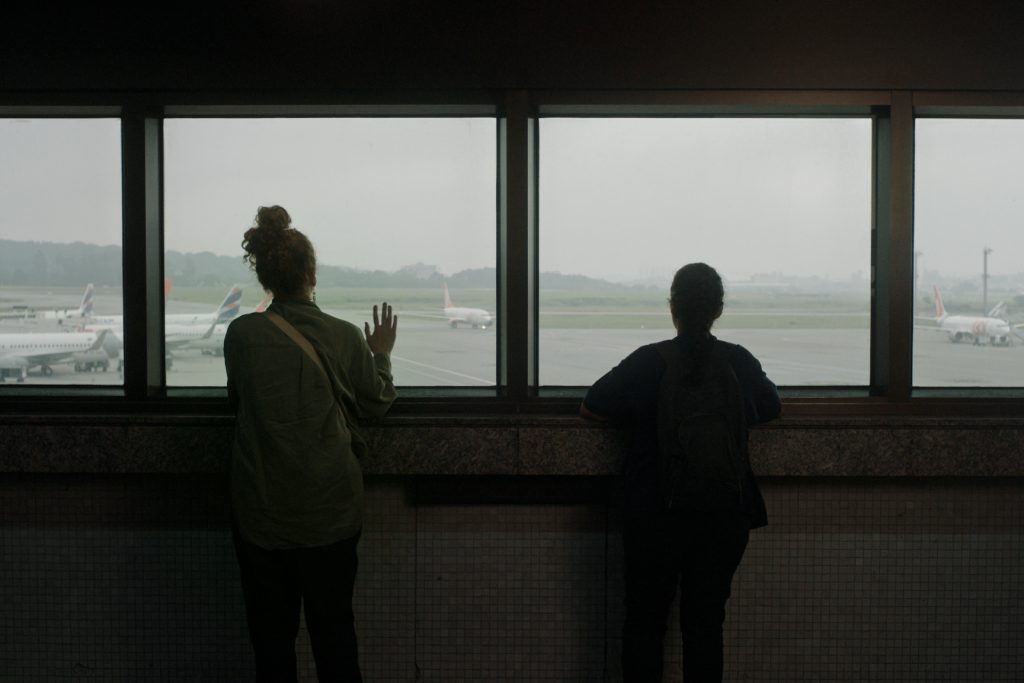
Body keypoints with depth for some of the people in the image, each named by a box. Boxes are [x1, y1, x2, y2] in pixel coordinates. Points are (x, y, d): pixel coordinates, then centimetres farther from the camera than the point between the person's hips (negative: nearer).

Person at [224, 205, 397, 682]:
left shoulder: (241, 334, -10)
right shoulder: (345, 337, -11)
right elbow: (376, 405, 4)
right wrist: (381, 355, 21)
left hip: (261, 511, 0)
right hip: (330, 510, 0)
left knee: (271, 629, 13)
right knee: (333, 626, 14)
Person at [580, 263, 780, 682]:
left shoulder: (645, 362, -8)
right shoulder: (741, 363, -2)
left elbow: (589, 408, 2)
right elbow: (772, 409, 17)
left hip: (654, 516, -1)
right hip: (724, 516, 2)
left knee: (645, 622, 10)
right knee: (705, 624, 10)